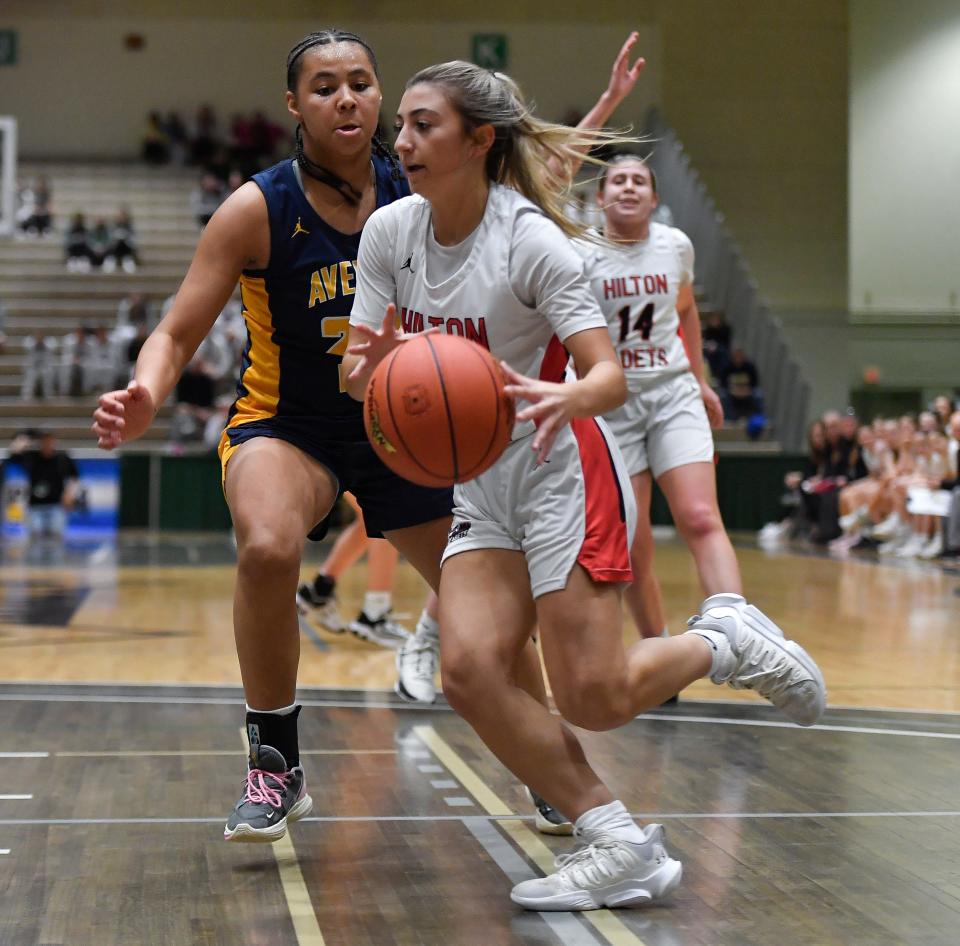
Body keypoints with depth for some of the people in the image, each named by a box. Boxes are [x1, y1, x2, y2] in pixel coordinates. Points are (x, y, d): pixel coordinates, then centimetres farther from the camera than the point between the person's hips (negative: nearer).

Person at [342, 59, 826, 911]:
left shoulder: (530, 239, -18)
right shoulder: (390, 230, -2)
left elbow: (611, 376, -23)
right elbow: (359, 372, 0)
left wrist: (565, 398, -45)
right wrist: (375, 361, -24)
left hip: (562, 473, -6)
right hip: (479, 484, 6)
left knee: (592, 700, -9)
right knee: (469, 672, -13)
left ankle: (728, 641, 21)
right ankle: (624, 849, -2)